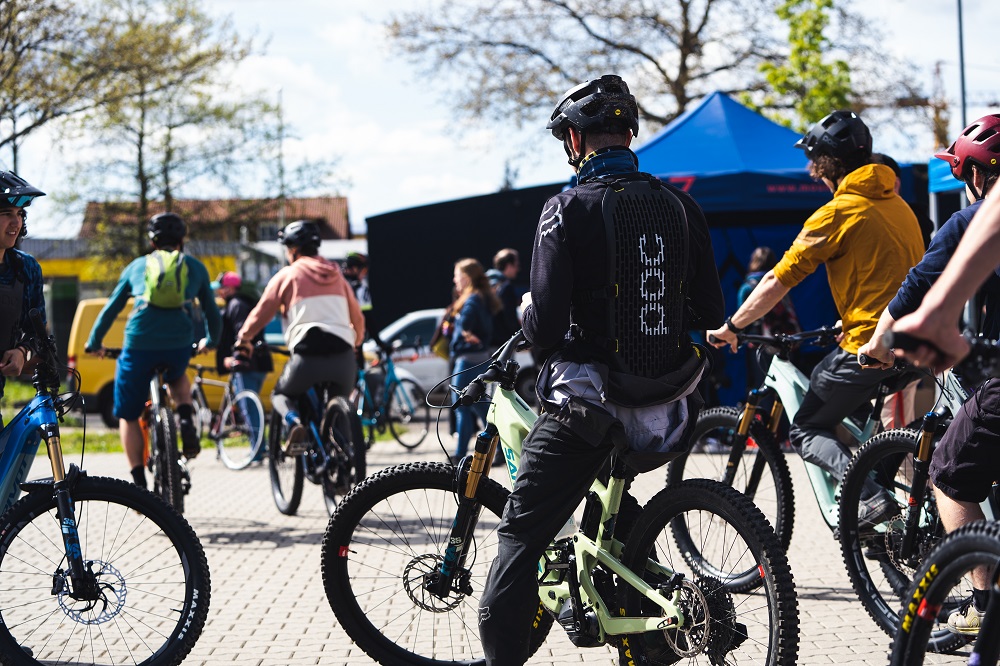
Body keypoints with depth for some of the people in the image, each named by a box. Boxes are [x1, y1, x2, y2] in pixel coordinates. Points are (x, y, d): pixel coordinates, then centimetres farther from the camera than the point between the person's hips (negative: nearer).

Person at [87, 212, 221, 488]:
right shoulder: (195, 267, 19)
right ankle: (186, 422, 10)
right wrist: (211, 341, 44)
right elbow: (212, 312, 25)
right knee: (177, 376, 38)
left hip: (139, 345, -1)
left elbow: (110, 309, 23)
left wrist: (94, 343, 36)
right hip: (180, 345, 1)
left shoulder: (137, 266, 20)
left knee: (128, 416, 16)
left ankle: (139, 483, 6)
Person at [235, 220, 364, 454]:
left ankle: (294, 423, -12)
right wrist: (356, 342, 44)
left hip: (308, 355, -3)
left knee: (281, 395, 20)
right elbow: (357, 317, 26)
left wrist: (243, 339, 28)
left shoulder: (287, 275, 10)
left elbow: (261, 312, 11)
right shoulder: (336, 275, 22)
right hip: (343, 356, 3)